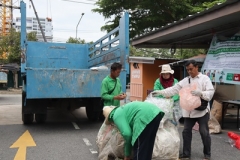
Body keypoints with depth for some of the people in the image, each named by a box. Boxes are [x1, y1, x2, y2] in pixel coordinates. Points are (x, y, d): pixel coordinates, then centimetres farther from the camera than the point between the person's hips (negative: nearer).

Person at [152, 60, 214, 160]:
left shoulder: (204, 78, -4)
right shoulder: (185, 81, 8)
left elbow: (211, 92, -12)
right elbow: (174, 89, 3)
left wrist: (200, 93, -29)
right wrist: (160, 92, -6)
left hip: (202, 110, -4)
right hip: (189, 111, 5)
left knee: (204, 132, 4)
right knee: (186, 132, 8)